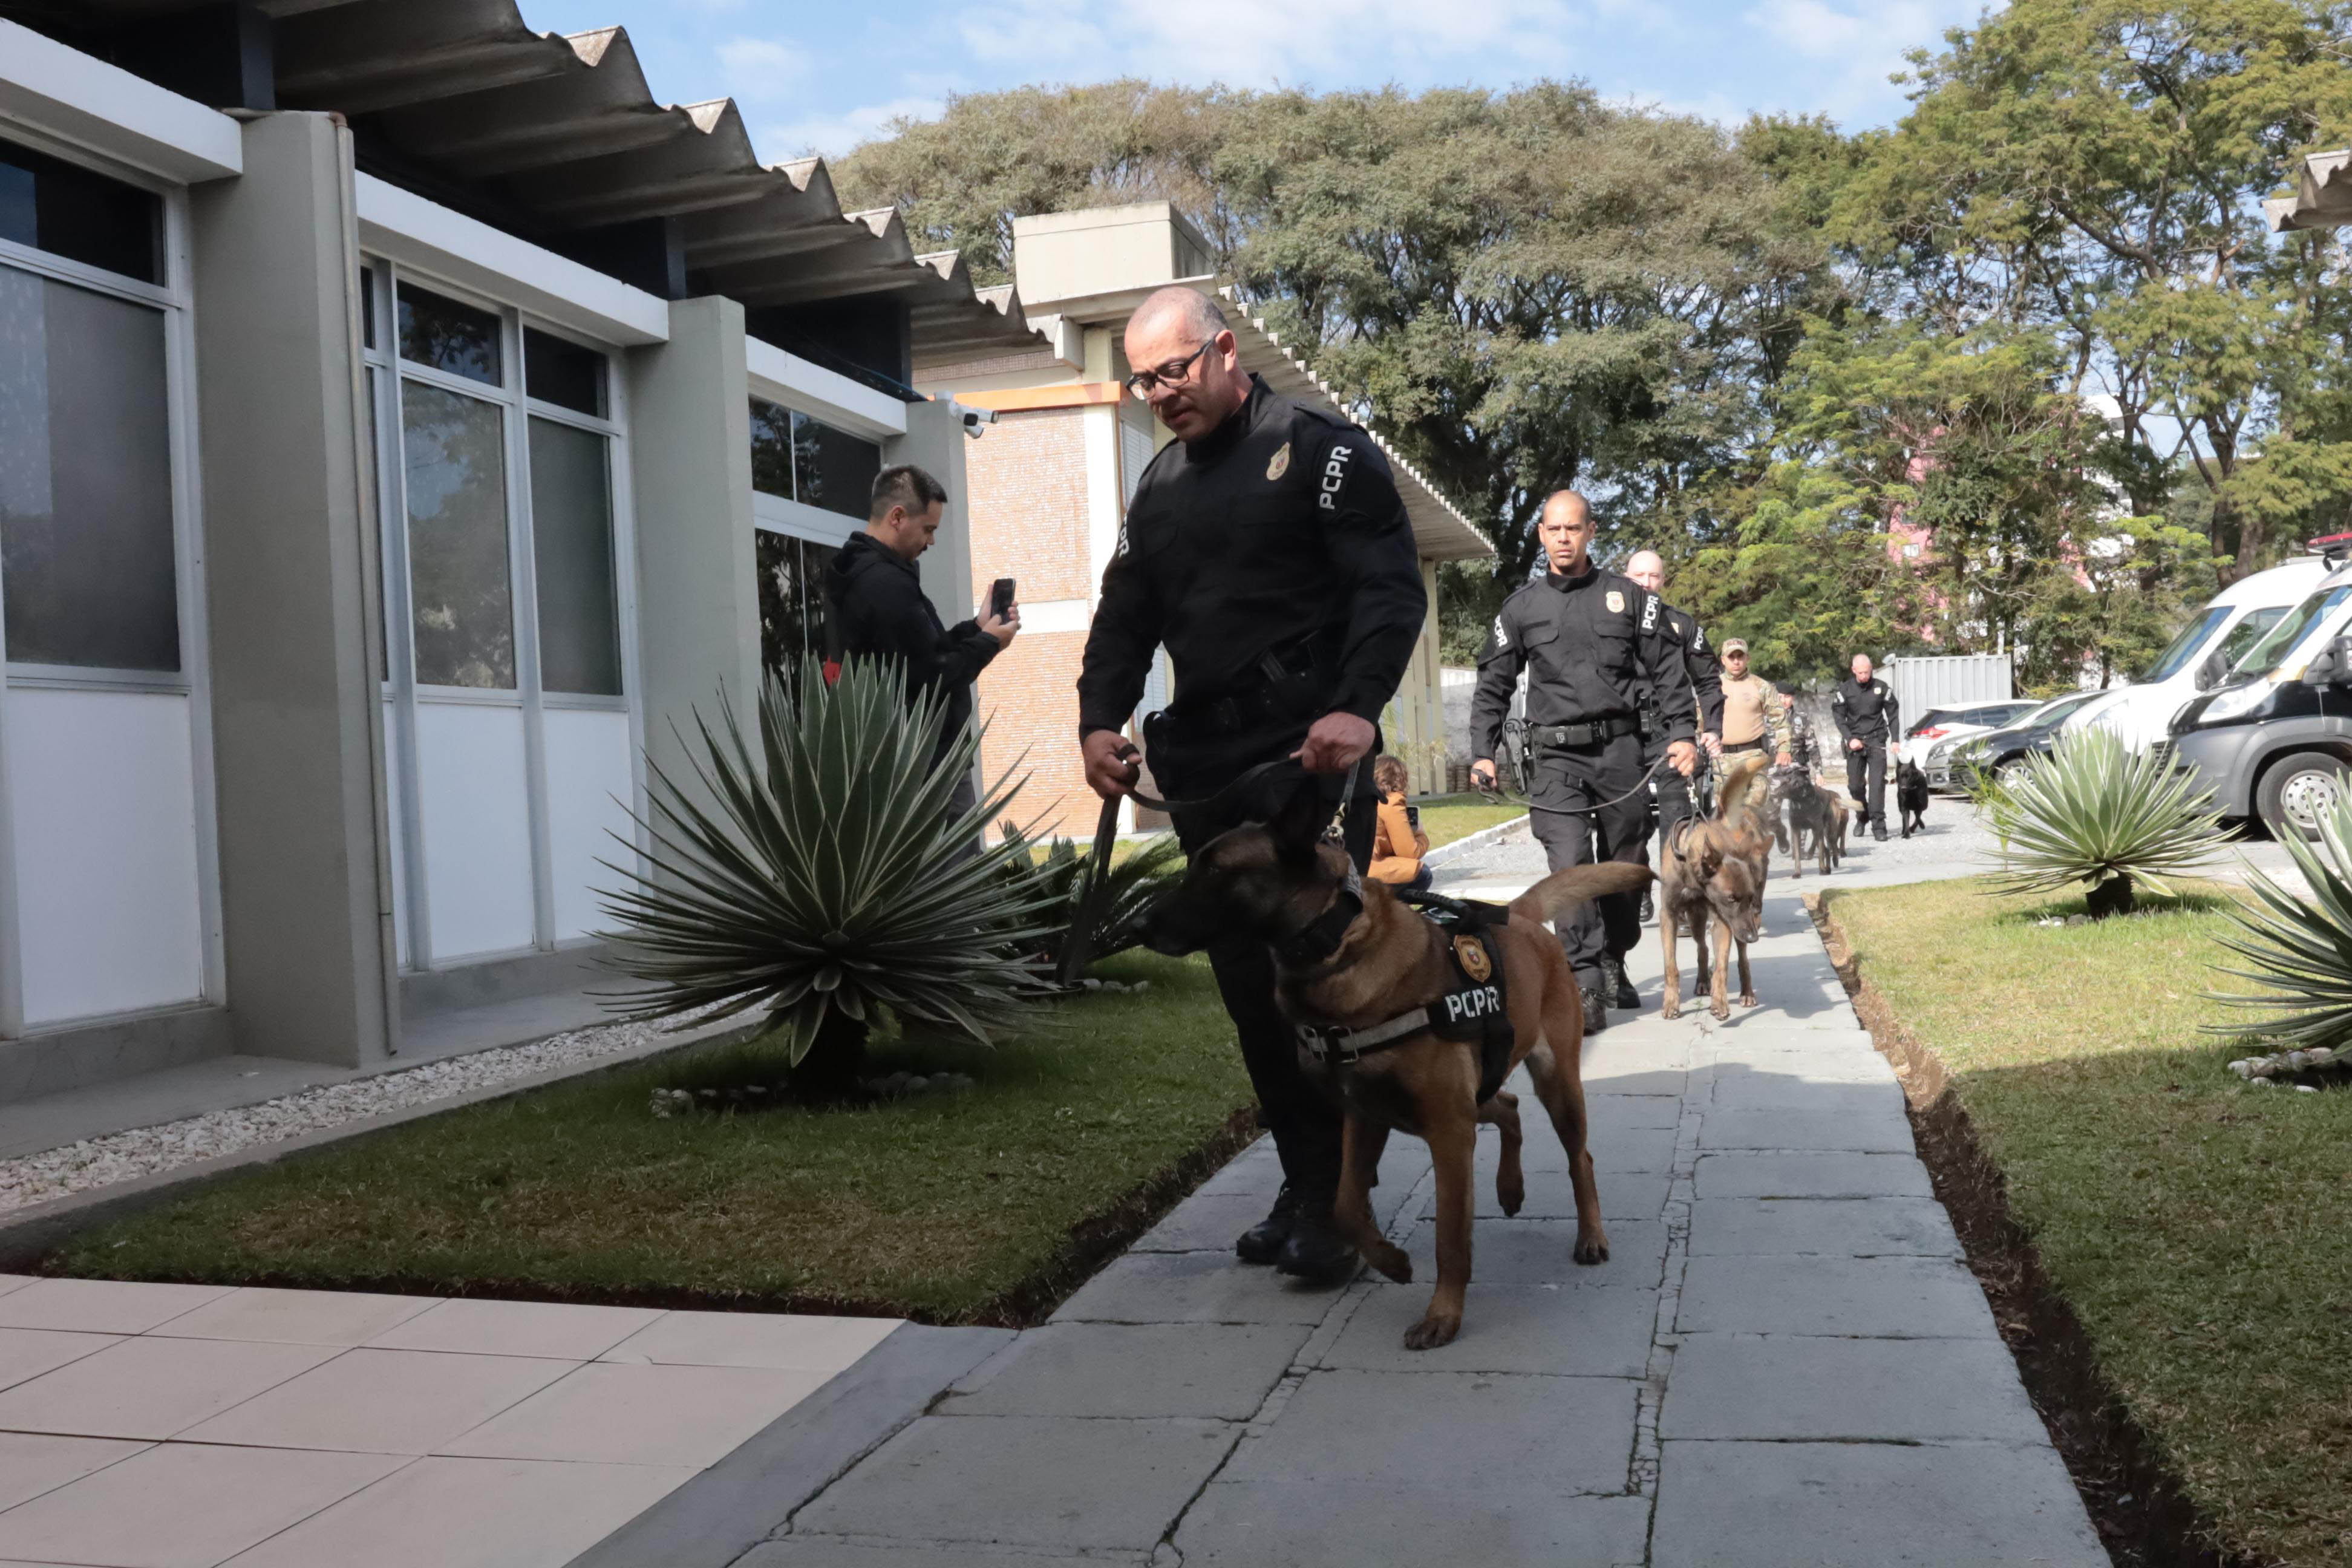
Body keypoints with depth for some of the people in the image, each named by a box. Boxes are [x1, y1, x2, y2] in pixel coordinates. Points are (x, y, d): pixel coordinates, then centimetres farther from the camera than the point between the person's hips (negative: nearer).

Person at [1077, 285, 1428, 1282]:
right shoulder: (1160, 486, 20)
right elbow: (1126, 613, 19)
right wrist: (1100, 718, 1)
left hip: (1308, 755, -6)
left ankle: (1332, 1202, 1)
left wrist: (1358, 706, -25)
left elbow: (1391, 589, -10)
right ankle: (1302, 1188, 16)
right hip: (1207, 768, 7)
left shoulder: (1321, 450, -1)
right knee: (1247, 983, 6)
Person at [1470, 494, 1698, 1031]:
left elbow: (1668, 670, 7)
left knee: (1626, 863, 8)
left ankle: (1615, 963, 28)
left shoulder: (1629, 597, 7)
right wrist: (1483, 752, 4)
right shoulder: (1521, 608, 9)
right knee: (1570, 866, -13)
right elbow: (1493, 685, 12)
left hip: (1620, 749, 1)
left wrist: (1683, 733, -4)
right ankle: (1587, 986, -14)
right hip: (1558, 755, -1)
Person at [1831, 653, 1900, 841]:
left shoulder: (1882, 688, 1)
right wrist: (1850, 739, -10)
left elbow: (1893, 715, 6)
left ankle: (1878, 826, -13)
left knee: (1877, 783, -11)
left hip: (1876, 741, -1)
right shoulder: (1844, 689, 1)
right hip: (1855, 742, 1)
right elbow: (1839, 717, 2)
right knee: (1854, 785, 5)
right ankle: (1863, 817, 28)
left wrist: (1895, 740, -2)